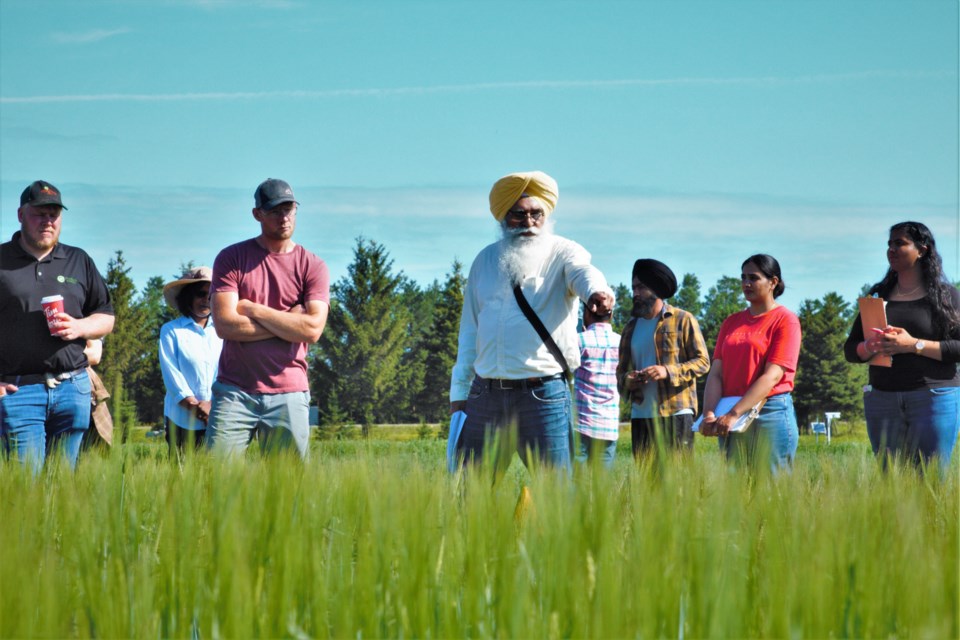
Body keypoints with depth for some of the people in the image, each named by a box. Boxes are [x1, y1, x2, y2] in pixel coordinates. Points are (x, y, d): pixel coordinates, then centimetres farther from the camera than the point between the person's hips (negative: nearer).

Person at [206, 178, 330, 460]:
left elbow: (312, 330, -9)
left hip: (288, 395, 1)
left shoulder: (312, 266, 5)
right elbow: (224, 324, -7)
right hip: (235, 392, 0)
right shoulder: (232, 258, 4)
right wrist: (289, 323, -7)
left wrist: (251, 309, -7)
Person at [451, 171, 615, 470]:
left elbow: (583, 272, -23)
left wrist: (596, 292, -47)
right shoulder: (486, 260, 15)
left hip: (543, 392, -4)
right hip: (484, 394, 4)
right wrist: (459, 390, 14)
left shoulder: (563, 253, 2)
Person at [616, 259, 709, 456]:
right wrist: (627, 380, -3)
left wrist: (668, 371, -16)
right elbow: (621, 369, 22)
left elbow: (702, 361, -2)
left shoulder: (683, 320, 2)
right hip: (640, 415, 5)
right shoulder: (631, 327, 19)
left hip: (675, 413, -5)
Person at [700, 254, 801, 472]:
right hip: (730, 421, 5)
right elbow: (716, 373, 7)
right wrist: (709, 414, -11)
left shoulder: (785, 320, -3)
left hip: (771, 414, -5)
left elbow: (772, 375, -13)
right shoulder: (731, 322, 15)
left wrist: (734, 414, -20)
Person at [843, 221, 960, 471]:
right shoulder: (879, 296, 15)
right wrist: (870, 346, -10)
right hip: (883, 401, 4)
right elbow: (850, 350, 13)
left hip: (935, 396, -4)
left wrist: (915, 345, -16)